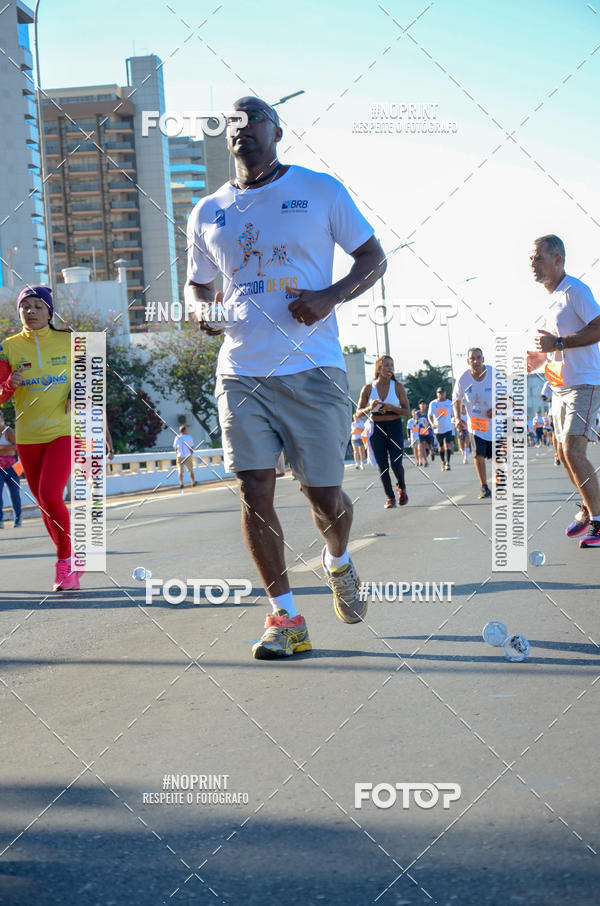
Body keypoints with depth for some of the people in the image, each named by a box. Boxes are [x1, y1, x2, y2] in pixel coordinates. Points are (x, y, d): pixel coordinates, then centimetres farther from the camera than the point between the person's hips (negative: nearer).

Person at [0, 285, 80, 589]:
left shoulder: (68, 341, 0)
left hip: (63, 431, -3)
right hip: (28, 436, 3)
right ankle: (72, 560, 27)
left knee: (50, 495, -19)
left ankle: (65, 564, -3)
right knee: (44, 503, 9)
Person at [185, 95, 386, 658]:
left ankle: (338, 563, 35)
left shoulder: (320, 191, 4)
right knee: (254, 493, -4)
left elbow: (373, 258, 7)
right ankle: (285, 618, 7)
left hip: (313, 368, -3)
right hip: (240, 373, 3)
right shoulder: (207, 213, 13)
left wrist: (330, 297, -11)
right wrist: (200, 307, 0)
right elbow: (196, 284, 25)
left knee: (323, 492, 0)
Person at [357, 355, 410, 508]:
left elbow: (407, 411, -3)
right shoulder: (368, 388, -1)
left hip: (395, 427, -1)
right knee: (382, 466, 0)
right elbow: (359, 412, 3)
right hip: (377, 428, 1)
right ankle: (390, 497, 14)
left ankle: (401, 487, 21)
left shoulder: (398, 387, -2)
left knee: (396, 464, -9)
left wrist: (391, 407, -19)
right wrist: (370, 408, -18)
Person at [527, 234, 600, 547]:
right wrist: (542, 357, 11)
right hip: (560, 386, 10)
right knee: (563, 454, 13)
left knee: (573, 452, -17)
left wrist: (558, 343, -25)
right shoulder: (552, 298, 17)